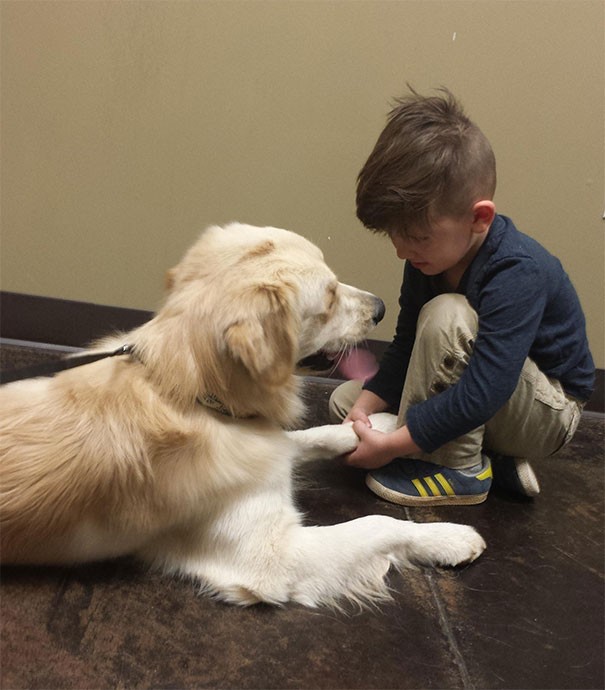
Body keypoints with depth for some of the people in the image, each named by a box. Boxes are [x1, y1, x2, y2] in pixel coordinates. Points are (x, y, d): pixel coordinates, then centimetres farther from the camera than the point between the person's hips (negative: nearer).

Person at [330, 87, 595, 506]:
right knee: (344, 402, 1)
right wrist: (366, 408, -17)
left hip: (550, 414, -8)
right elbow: (407, 347, -3)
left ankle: (459, 470, -16)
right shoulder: (432, 254, -10)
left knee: (446, 315, -34)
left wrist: (391, 445, -32)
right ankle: (495, 459, -1)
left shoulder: (519, 273, -33)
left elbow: (482, 394, -37)